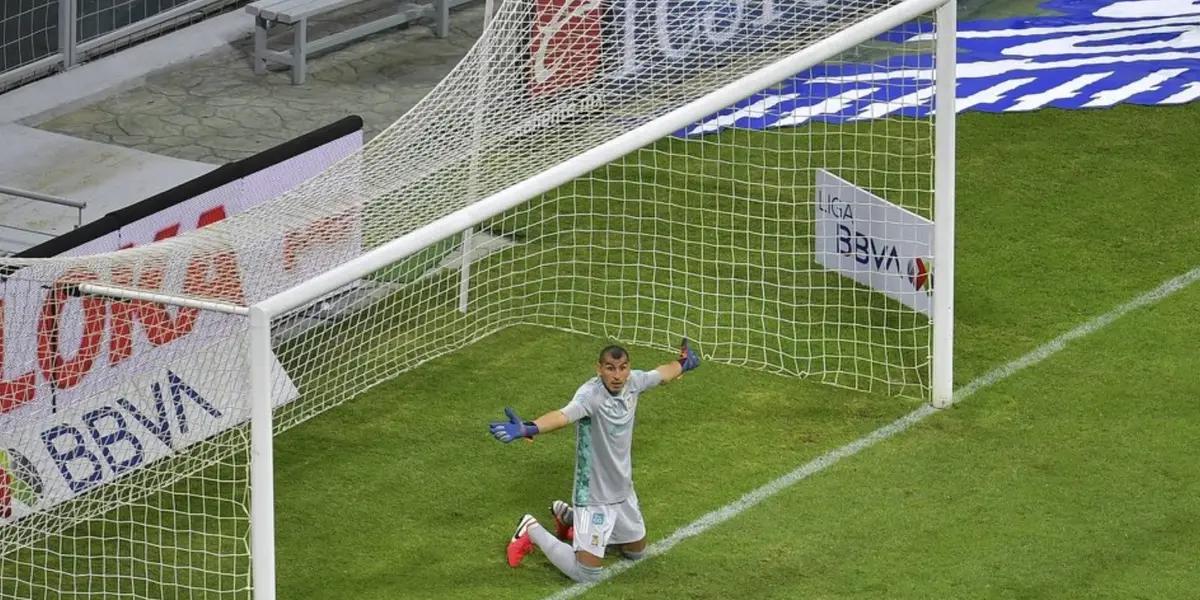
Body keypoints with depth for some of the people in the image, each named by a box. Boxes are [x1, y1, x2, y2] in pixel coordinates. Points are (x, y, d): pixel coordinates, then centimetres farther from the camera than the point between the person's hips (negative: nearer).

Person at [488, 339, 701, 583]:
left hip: (623, 491, 8)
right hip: (594, 496, -8)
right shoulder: (591, 395, -31)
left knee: (636, 551, 26)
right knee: (586, 574, -10)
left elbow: (661, 374, 15)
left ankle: (569, 517, 38)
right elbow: (564, 415, -51)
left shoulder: (632, 382, -8)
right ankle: (532, 532, 13)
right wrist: (528, 428, -71)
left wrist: (683, 364, 35)